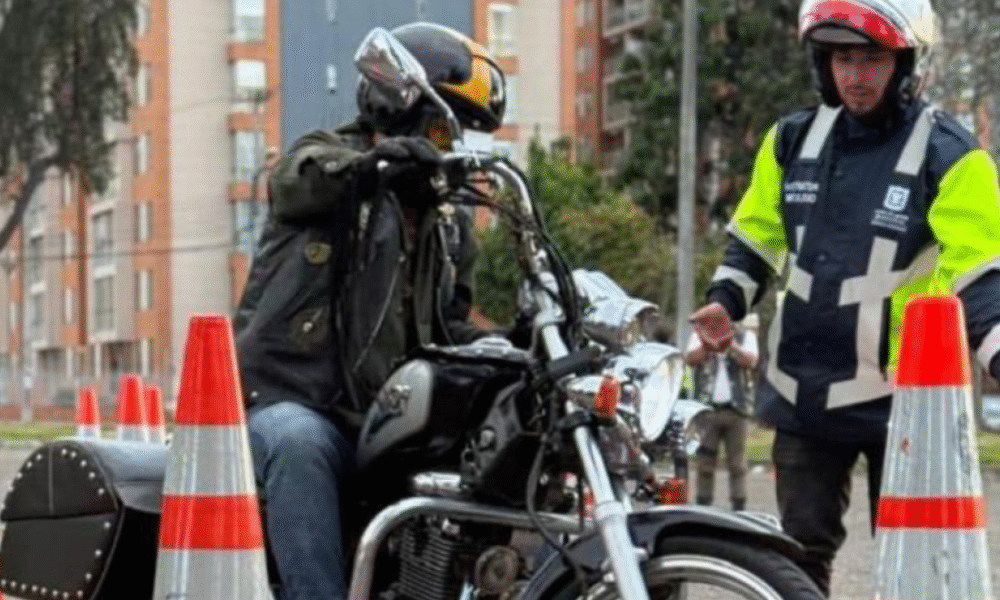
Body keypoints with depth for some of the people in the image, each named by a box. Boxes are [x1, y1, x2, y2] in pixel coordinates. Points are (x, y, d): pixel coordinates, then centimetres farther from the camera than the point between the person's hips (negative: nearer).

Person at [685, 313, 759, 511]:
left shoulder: (745, 335, 9)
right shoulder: (701, 334, 13)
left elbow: (750, 361, -7)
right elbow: (690, 359, -3)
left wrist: (731, 344, -19)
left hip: (736, 408, -1)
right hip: (707, 407, 1)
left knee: (737, 462, -1)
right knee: (704, 460, 2)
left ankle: (739, 507, 1)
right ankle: (702, 506, 6)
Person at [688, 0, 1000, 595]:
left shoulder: (948, 154, -10)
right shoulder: (793, 138, 6)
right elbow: (757, 233, 19)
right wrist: (727, 301, 4)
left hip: (901, 398, -4)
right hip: (805, 391, 4)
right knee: (801, 550, 11)